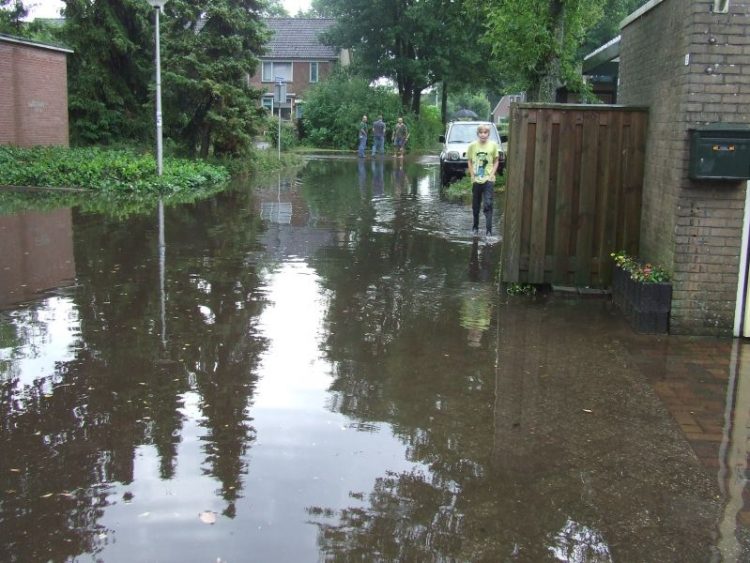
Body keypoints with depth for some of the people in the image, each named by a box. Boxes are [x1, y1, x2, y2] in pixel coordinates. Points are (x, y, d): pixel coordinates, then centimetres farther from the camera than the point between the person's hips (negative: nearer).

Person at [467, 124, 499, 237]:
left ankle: (489, 230, -12)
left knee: (488, 205, -12)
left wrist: (492, 175, -7)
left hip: (488, 180, -2)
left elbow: (496, 161, 4)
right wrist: (472, 175, -3)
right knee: (475, 206, 12)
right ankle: (475, 227, 29)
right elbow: (469, 162, 7)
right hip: (476, 180, 2)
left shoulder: (493, 145, -3)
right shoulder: (473, 146, -1)